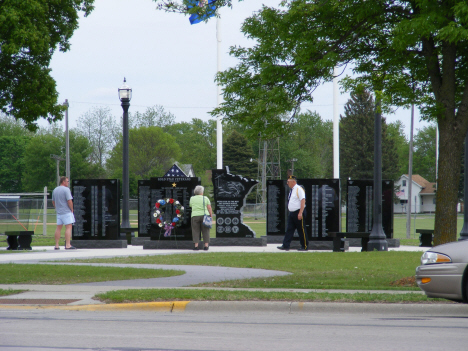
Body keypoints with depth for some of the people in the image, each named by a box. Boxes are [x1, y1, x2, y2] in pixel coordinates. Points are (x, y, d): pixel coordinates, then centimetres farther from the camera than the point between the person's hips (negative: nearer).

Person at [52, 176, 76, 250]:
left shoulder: (55, 190, 12)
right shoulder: (66, 189, -12)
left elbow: (53, 201, 18)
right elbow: (69, 201, -16)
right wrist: (72, 210, -6)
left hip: (59, 212, 8)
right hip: (66, 212, -8)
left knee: (58, 228, 10)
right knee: (68, 227, -6)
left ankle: (56, 245, 10)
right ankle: (68, 245, -12)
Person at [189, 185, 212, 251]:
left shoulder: (192, 199, 5)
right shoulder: (205, 198, 2)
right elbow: (209, 208, -1)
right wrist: (211, 216, 4)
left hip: (195, 216, 0)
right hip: (204, 215, 0)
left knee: (195, 231, 3)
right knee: (205, 231, 4)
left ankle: (196, 245, -6)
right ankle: (206, 246, 0)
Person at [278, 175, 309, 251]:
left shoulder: (299, 189, -12)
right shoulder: (292, 190, 15)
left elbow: (303, 201, -19)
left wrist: (300, 213, -24)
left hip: (298, 213, -9)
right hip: (292, 213, 9)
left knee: (301, 230, -2)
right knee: (289, 229, 4)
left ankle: (305, 247, 5)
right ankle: (285, 246, 2)